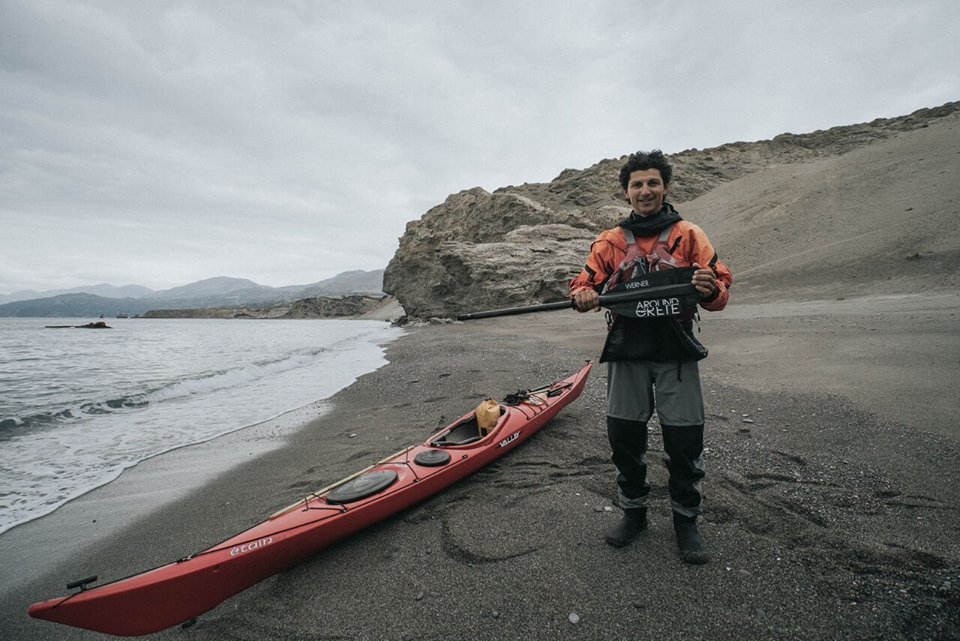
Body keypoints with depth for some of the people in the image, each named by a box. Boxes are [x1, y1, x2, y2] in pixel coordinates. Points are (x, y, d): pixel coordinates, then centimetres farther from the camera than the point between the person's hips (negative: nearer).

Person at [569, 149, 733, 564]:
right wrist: (583, 296, -19)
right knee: (623, 437, 8)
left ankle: (686, 521, 27)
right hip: (627, 355, 2)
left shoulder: (689, 235, 4)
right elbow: (585, 282, 5)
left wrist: (710, 289, -26)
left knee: (684, 441, 3)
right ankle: (633, 512, 30)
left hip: (676, 355, -1)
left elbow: (721, 289, -2)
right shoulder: (610, 241, 8)